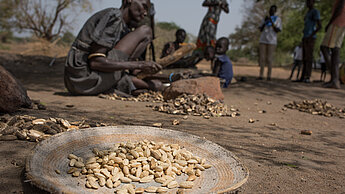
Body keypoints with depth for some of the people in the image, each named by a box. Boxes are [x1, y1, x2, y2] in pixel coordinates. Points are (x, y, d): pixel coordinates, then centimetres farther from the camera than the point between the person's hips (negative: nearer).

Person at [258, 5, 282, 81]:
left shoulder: (278, 19, 3)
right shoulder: (265, 19, 15)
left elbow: (277, 30, -6)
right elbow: (261, 30, 9)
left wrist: (271, 22, -16)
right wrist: (265, 22, -7)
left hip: (272, 41, -3)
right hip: (263, 40, 3)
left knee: (269, 59, -7)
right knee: (262, 58, -2)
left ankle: (269, 75, -1)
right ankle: (261, 75, -1)